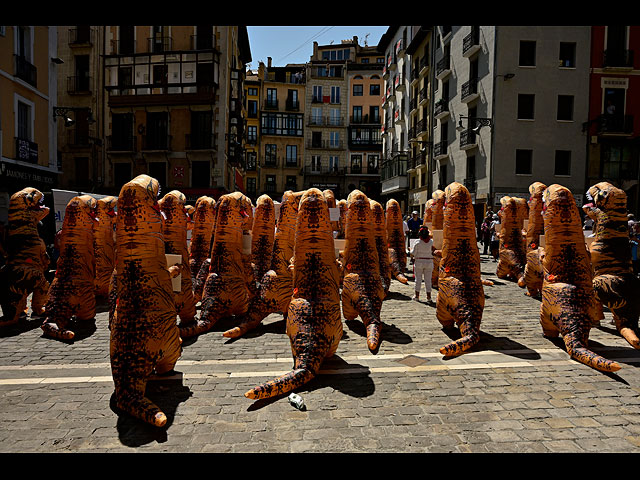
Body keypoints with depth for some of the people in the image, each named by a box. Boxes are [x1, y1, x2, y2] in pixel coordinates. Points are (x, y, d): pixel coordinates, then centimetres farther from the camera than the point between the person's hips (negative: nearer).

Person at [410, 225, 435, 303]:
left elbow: (413, 254, -9)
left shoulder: (418, 243, -12)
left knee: (418, 279, 7)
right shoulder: (431, 242, -5)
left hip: (419, 262, -2)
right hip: (429, 262, 2)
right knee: (428, 280, 8)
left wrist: (411, 249, 14)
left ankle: (417, 296, 12)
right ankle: (429, 296, 10)